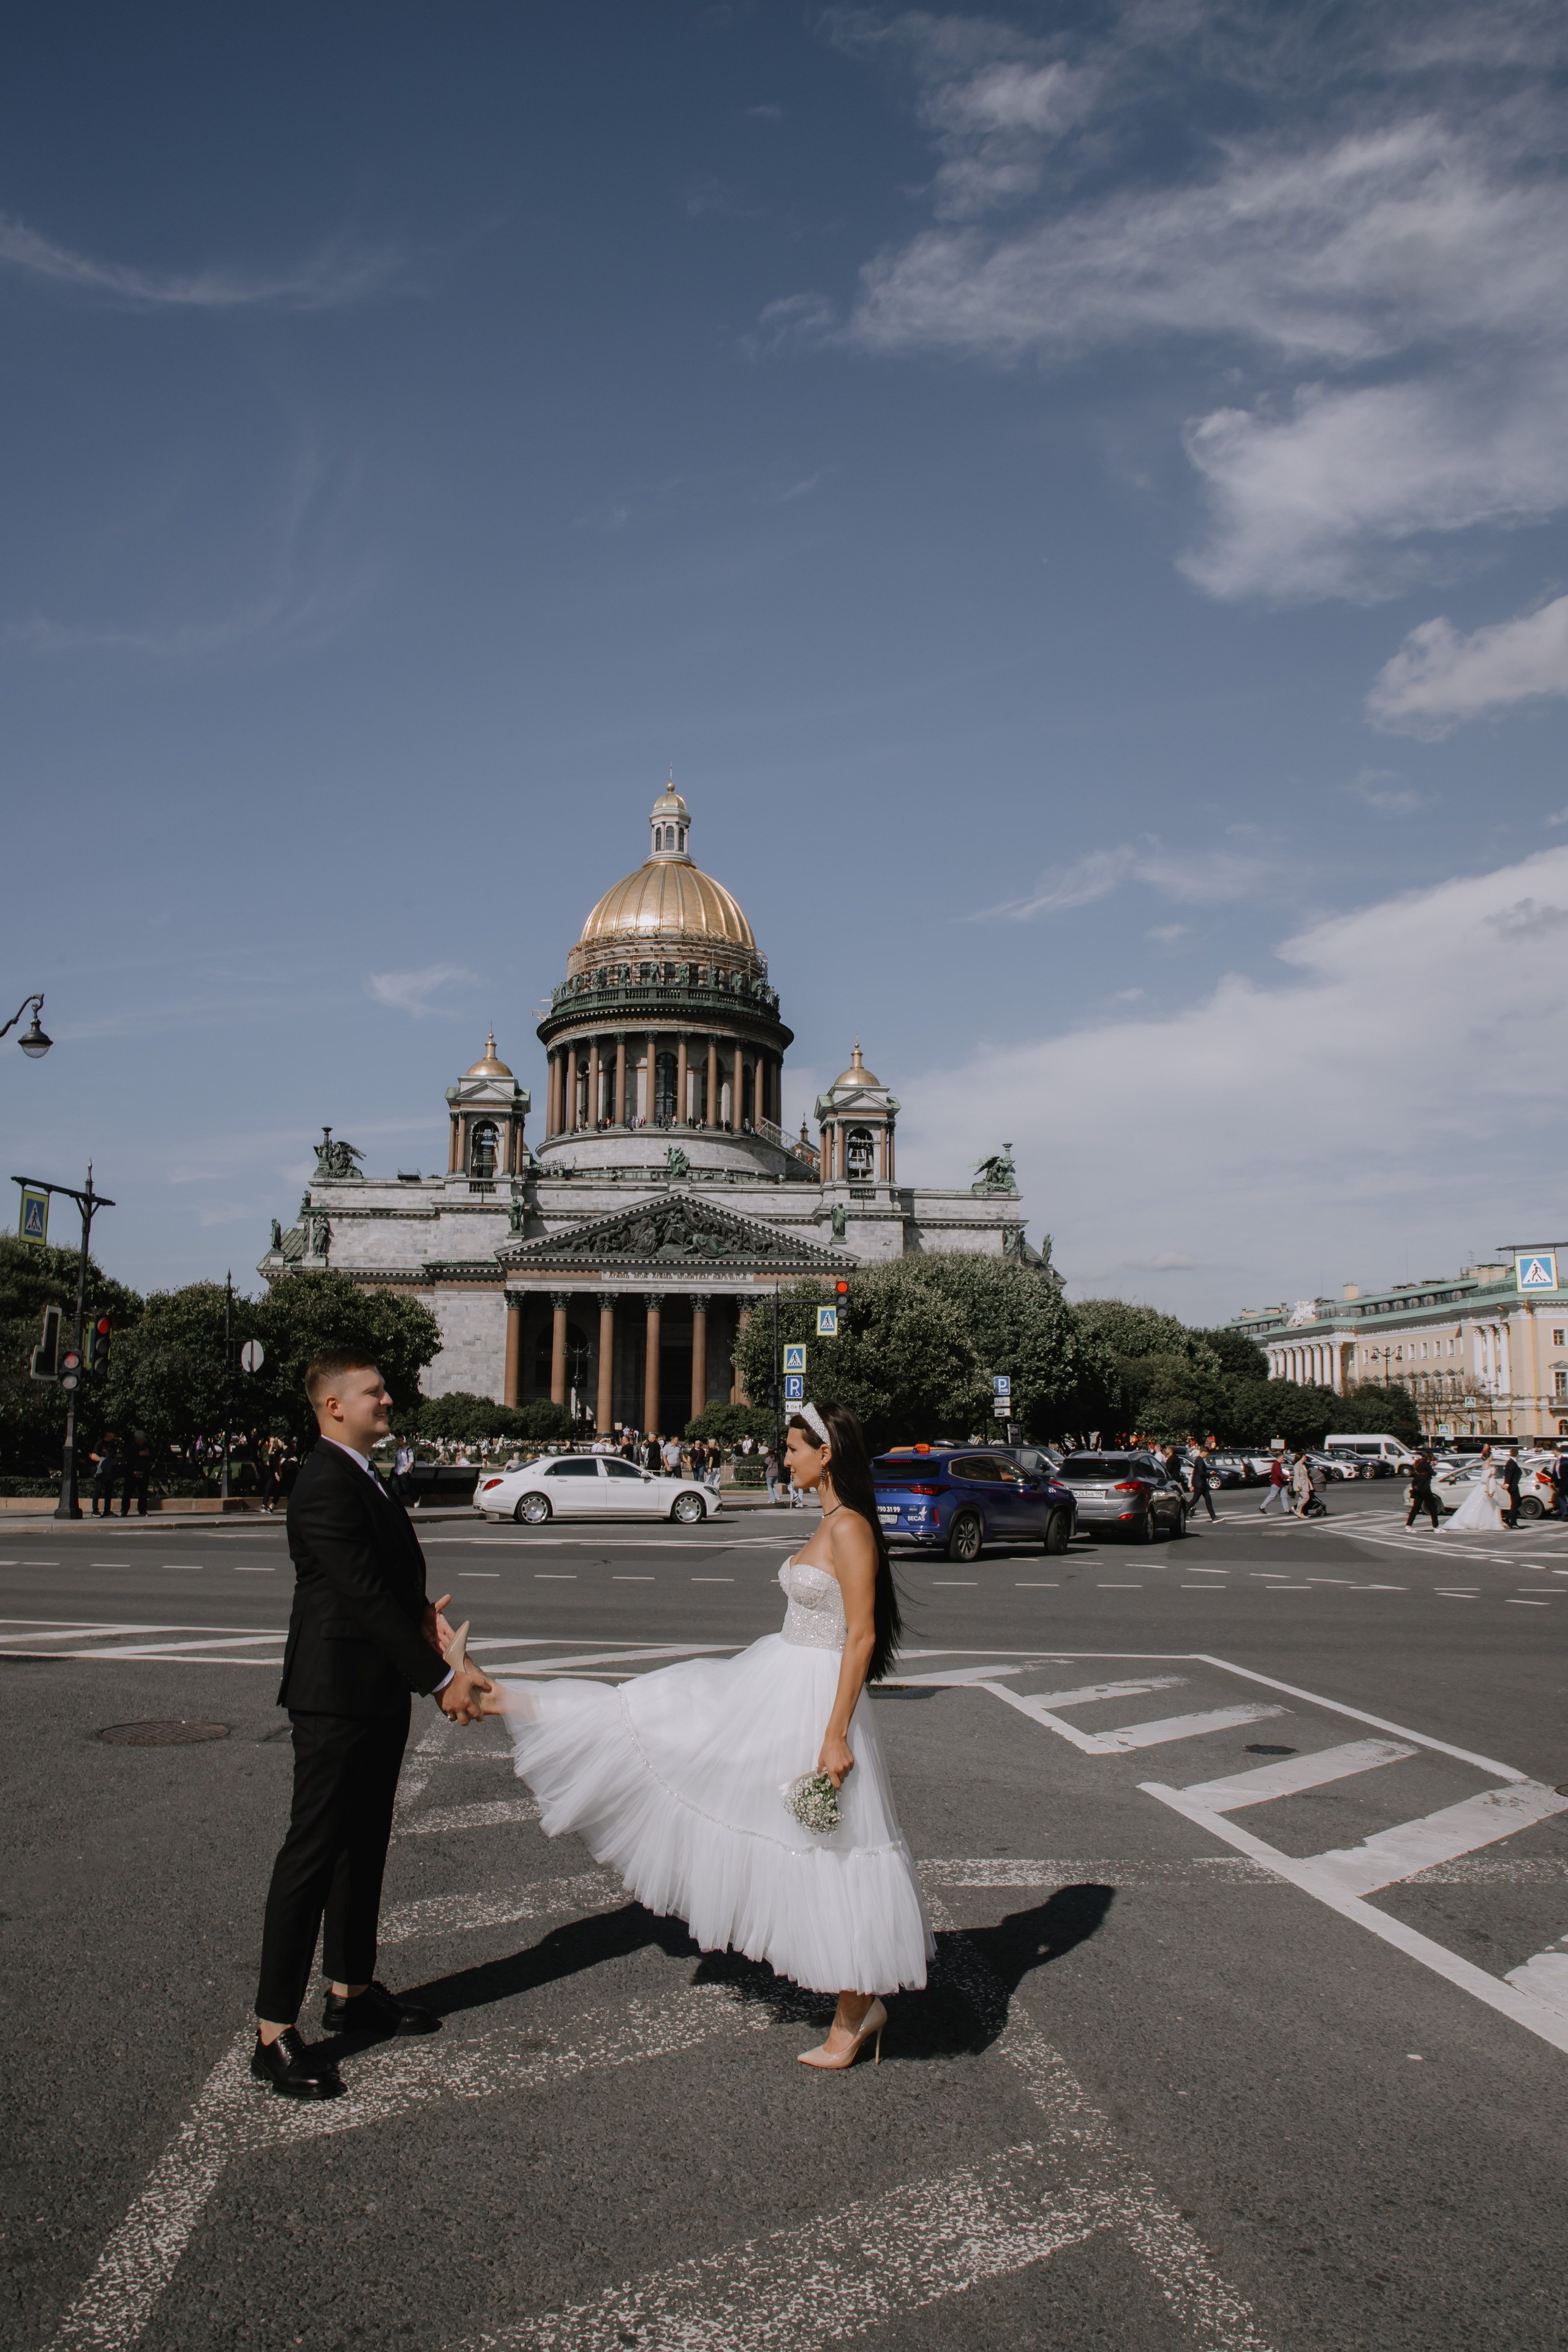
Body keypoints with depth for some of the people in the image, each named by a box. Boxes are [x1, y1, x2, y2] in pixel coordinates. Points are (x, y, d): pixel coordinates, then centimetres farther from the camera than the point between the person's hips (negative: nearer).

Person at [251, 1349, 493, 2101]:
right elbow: (366, 1597, -24)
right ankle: (274, 2034, 6)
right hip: (337, 1695, -10)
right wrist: (441, 1678, -21)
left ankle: (351, 1992, 33)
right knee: (313, 1855, -3)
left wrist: (425, 1613, -4)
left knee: (364, 1846, 19)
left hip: (377, 1695, 10)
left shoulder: (363, 1479, 13)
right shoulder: (326, 1485, -20)